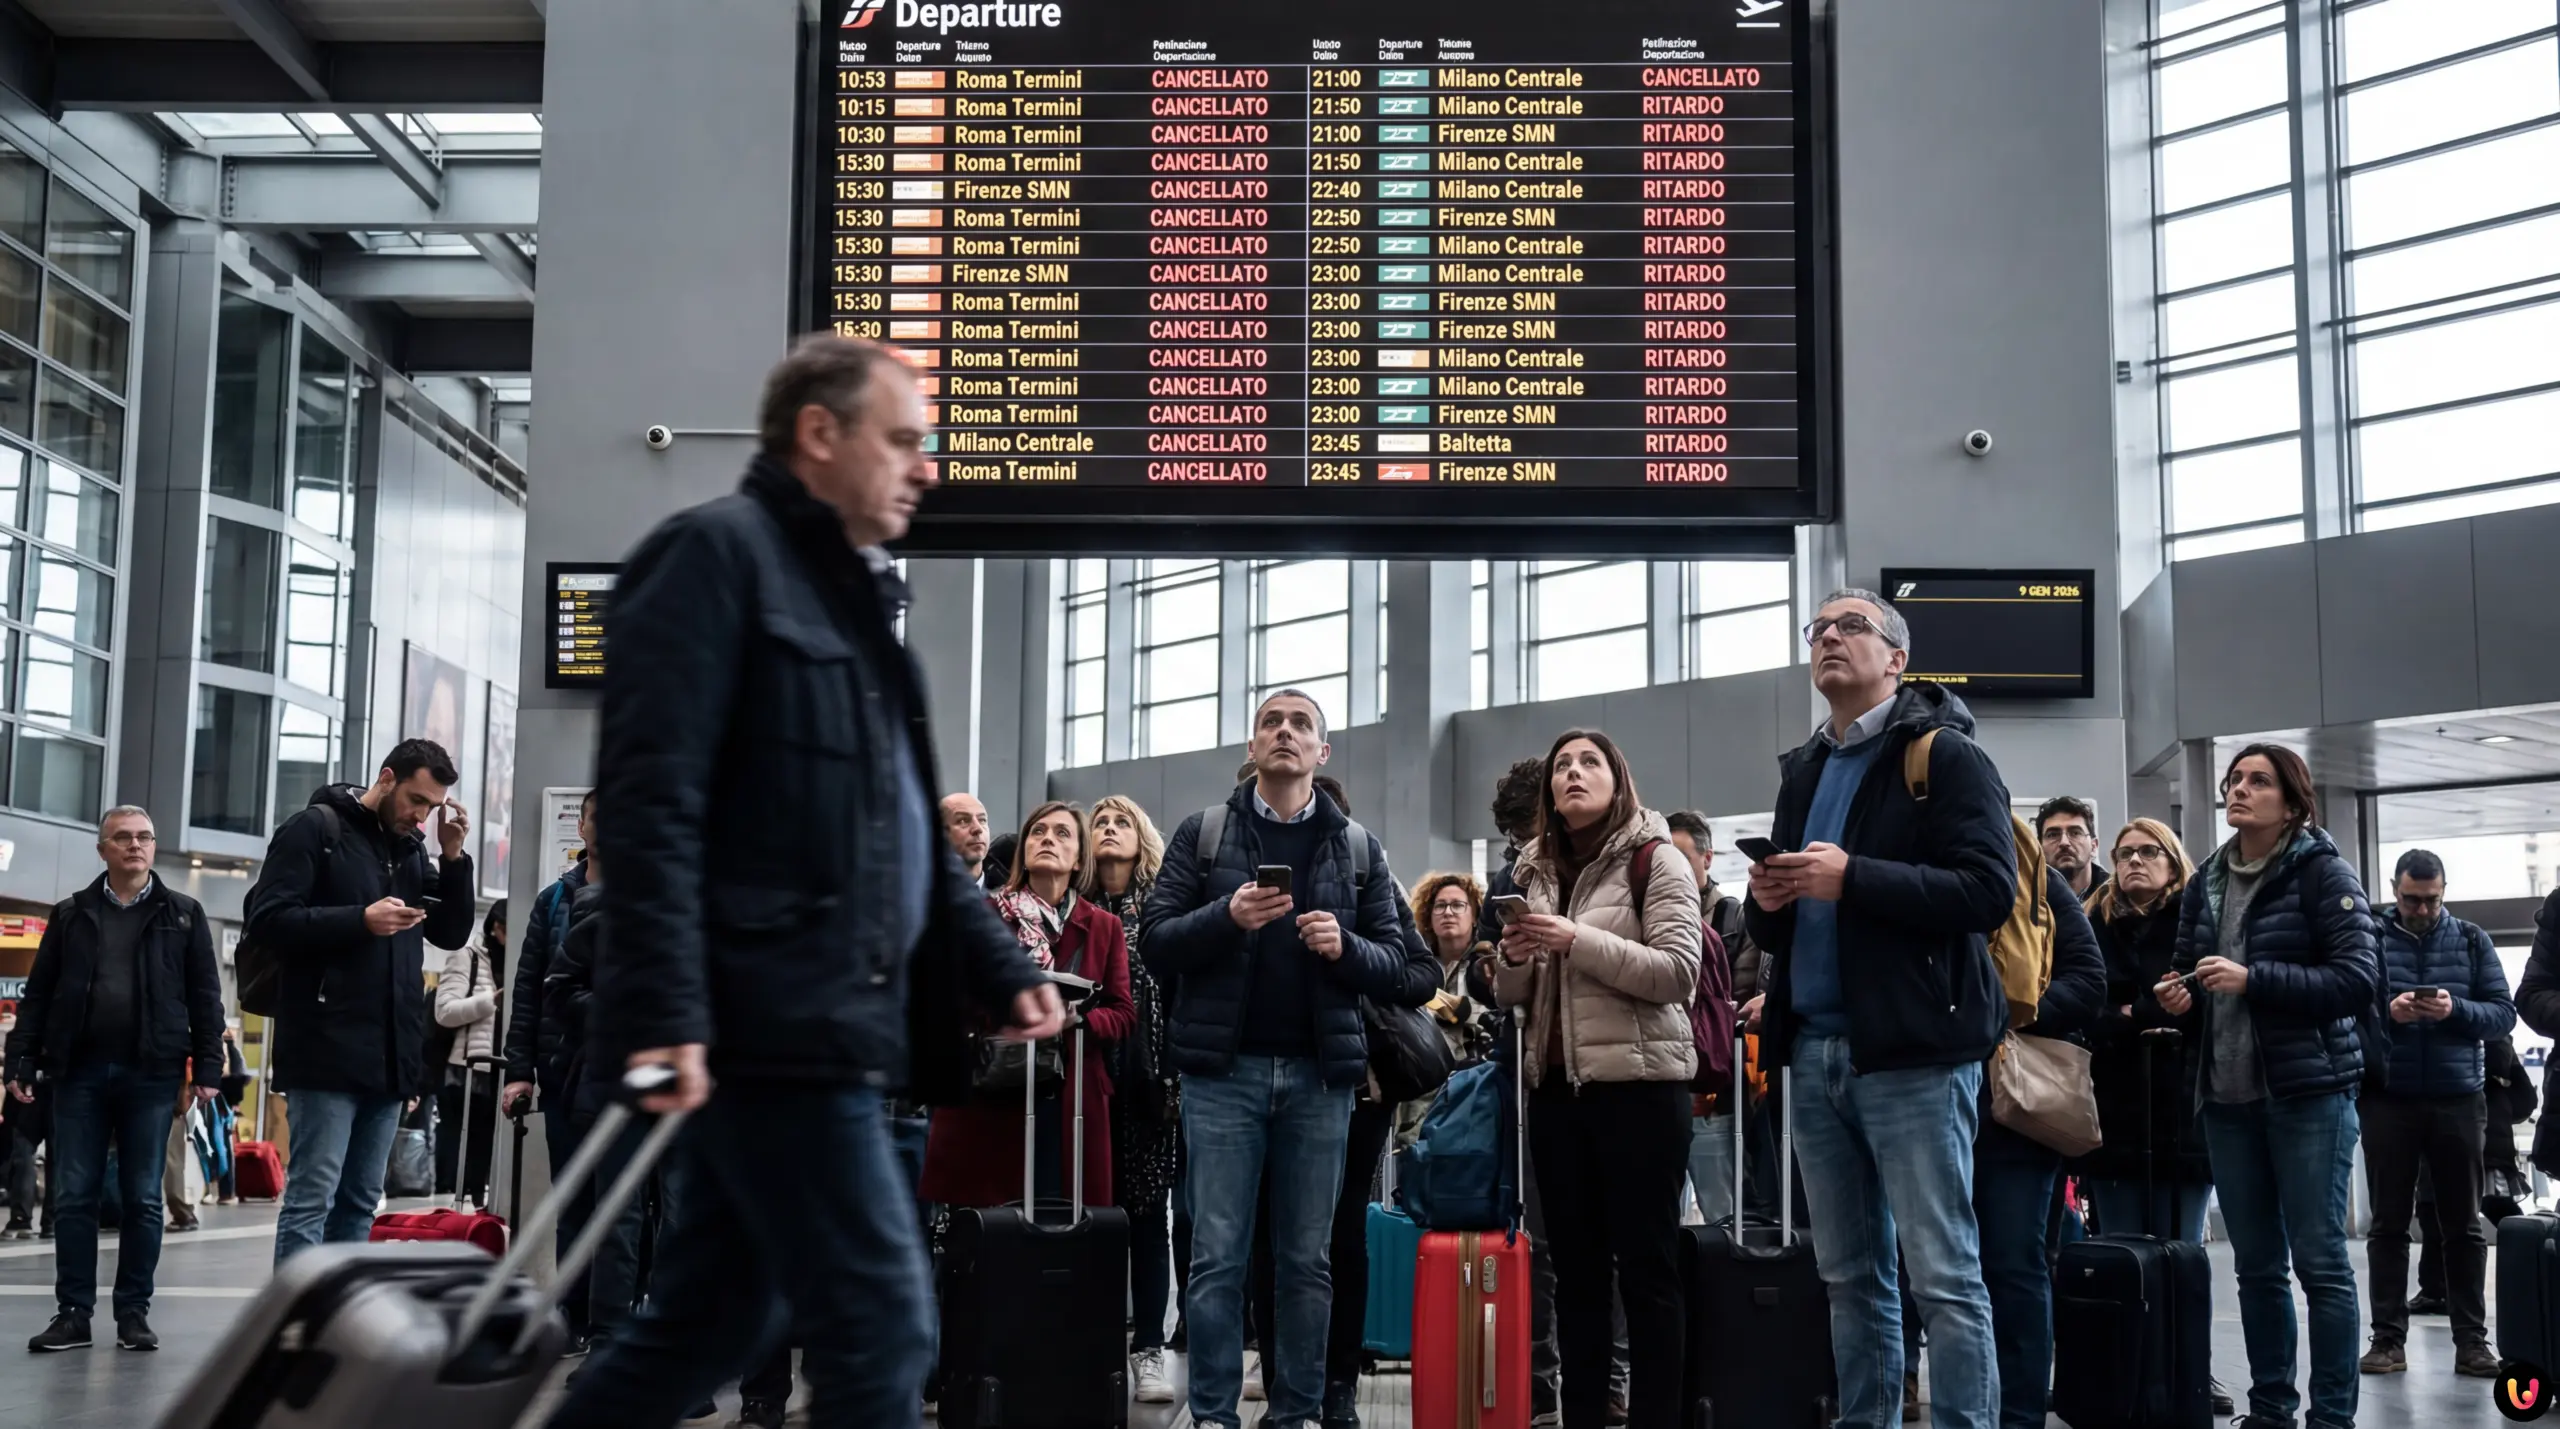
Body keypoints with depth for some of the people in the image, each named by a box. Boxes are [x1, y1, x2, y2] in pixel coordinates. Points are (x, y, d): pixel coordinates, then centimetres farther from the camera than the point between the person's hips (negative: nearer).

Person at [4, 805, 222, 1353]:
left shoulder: (183, 915, 7)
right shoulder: (70, 914, 10)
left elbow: (205, 996, 4)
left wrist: (207, 1069, -4)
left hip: (151, 1074, -1)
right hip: (79, 1071, 1)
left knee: (143, 1200, 3)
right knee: (73, 1198, 1)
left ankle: (134, 1313, 9)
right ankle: (73, 1313, 7)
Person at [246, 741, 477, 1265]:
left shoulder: (410, 847, 18)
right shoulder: (316, 828, -2)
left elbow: (452, 933, 18)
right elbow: (270, 918, -10)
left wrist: (454, 857, 5)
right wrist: (361, 921, -19)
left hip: (391, 1056, 7)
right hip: (326, 1050, -7)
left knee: (360, 1203, 10)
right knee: (311, 1199, -8)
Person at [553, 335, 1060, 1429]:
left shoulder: (853, 592, 23)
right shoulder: (717, 553, -6)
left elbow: (905, 832, 27)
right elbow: (649, 802, -16)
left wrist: (997, 966, 18)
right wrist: (663, 1013, -24)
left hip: (824, 1022, 10)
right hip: (768, 1023, -9)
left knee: (715, 1322, 13)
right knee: (878, 1326, -7)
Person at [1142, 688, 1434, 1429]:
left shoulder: (1359, 849, 10)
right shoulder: (1202, 833, 6)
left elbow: (1395, 964, 6)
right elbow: (1156, 945, 0)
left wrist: (1345, 947, -14)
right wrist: (1227, 917, -17)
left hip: (1320, 1073, 1)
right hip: (1223, 1069, -1)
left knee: (1307, 1258, 5)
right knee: (1218, 1255, -1)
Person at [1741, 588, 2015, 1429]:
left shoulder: (1944, 755, -2)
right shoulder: (1803, 771, 20)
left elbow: (1990, 890, -15)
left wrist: (1853, 879, -19)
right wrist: (1768, 902, 2)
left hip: (1913, 1052, -7)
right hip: (1817, 1053, 7)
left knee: (1942, 1275, -5)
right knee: (1850, 1275, 10)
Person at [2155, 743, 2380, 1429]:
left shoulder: (2322, 871, -4)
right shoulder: (2205, 884, 13)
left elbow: (2358, 980, -13)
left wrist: (2253, 979, -20)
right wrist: (2182, 1002, 2)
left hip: (2309, 1090, -5)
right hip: (2228, 1095, 5)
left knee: (2319, 1259, -4)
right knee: (2256, 1263, 8)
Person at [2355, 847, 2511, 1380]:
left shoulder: (2471, 940, 6)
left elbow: (2504, 1014, 1)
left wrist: (2456, 1009, -17)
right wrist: (2384, 1012, -21)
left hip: (2458, 1099, 1)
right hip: (2388, 1100, -1)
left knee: (2463, 1224, 6)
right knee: (2389, 1223, 4)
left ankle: (2472, 1340, 12)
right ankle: (2388, 1338, 8)